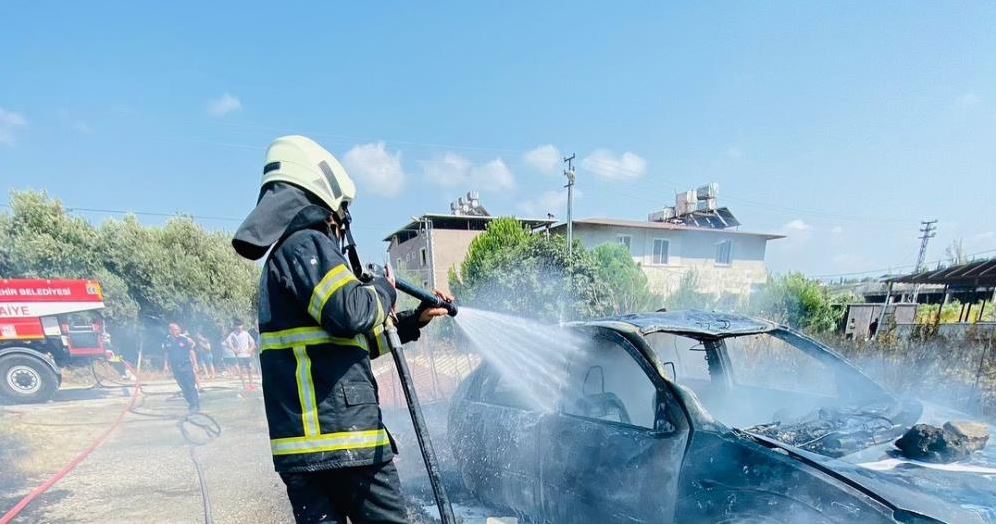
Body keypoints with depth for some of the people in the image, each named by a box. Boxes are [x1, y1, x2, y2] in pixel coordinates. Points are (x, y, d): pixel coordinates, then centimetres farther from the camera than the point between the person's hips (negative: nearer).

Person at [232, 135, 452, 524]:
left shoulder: (281, 255, 22)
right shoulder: (307, 244, -9)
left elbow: (350, 338, 26)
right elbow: (352, 312, -24)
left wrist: (412, 321, 24)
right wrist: (383, 289, -3)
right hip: (342, 435, -9)